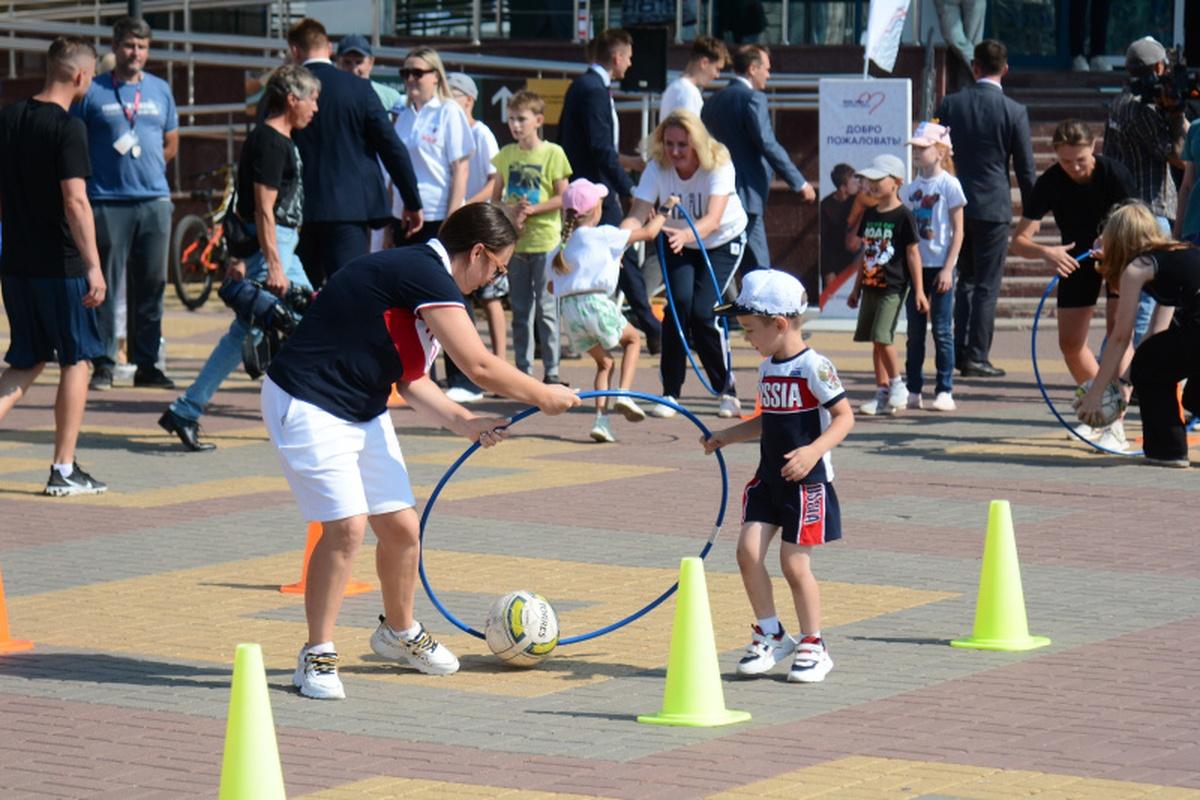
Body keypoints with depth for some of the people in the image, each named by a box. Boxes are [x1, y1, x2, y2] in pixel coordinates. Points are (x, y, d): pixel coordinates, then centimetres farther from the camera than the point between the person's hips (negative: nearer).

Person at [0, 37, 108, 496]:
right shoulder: (68, 128, -15)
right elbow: (75, 202, -22)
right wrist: (94, 266, -23)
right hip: (60, 264, -6)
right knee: (76, 359, 7)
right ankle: (64, 471, 8)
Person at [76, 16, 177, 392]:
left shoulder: (160, 90, 13)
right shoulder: (93, 91, 2)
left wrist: (146, 170, 10)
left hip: (154, 201, 3)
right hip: (107, 202, -3)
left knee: (151, 285, 5)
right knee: (106, 286, -3)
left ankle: (147, 364, 11)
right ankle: (103, 364, 0)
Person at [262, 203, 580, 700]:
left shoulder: (424, 276, 10)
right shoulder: (424, 274, -21)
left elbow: (411, 381, 15)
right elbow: (479, 365, -21)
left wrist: (465, 424, 4)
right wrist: (543, 397, -8)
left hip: (364, 412, 10)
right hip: (307, 405, -10)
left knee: (401, 526, 9)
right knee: (347, 525, -18)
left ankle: (399, 632, 33)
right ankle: (317, 657, -4)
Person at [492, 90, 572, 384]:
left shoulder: (552, 153, -4)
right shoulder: (506, 154, 8)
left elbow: (562, 198, -6)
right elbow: (495, 197, 10)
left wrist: (532, 210, -16)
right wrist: (510, 212, -9)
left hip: (545, 240, -4)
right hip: (514, 241, 4)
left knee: (546, 309, -3)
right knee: (519, 310, 8)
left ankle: (552, 371, 2)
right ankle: (522, 369, 14)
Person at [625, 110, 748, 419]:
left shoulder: (718, 165, -30)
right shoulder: (657, 168, -21)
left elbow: (713, 219, -42)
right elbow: (638, 214, -30)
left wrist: (686, 234, -63)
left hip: (722, 243, -2)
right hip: (677, 243, 2)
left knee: (703, 312, -18)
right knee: (680, 303, -21)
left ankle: (727, 392, 1)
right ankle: (670, 394, -11)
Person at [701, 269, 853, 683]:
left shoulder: (813, 367, -14)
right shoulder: (767, 368, 11)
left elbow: (845, 417, -17)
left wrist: (814, 451, -30)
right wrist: (726, 436, 20)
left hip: (807, 482, -7)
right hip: (768, 478, 7)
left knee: (794, 563, -3)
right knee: (748, 550, -4)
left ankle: (812, 645, 12)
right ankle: (770, 635, 12)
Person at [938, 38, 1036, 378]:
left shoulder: (951, 104, 1)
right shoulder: (1014, 111, -8)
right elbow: (1025, 168, -4)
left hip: (957, 206, 4)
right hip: (993, 206, -3)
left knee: (966, 279, 17)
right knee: (987, 285, 2)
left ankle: (960, 350, 14)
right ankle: (976, 356, 2)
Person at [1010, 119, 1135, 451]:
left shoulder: (1114, 174, -26)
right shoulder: (1049, 183, -21)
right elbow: (1019, 240, -22)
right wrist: (1046, 252, -43)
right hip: (1076, 258, 4)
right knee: (1070, 342, 4)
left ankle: (1115, 426, -22)